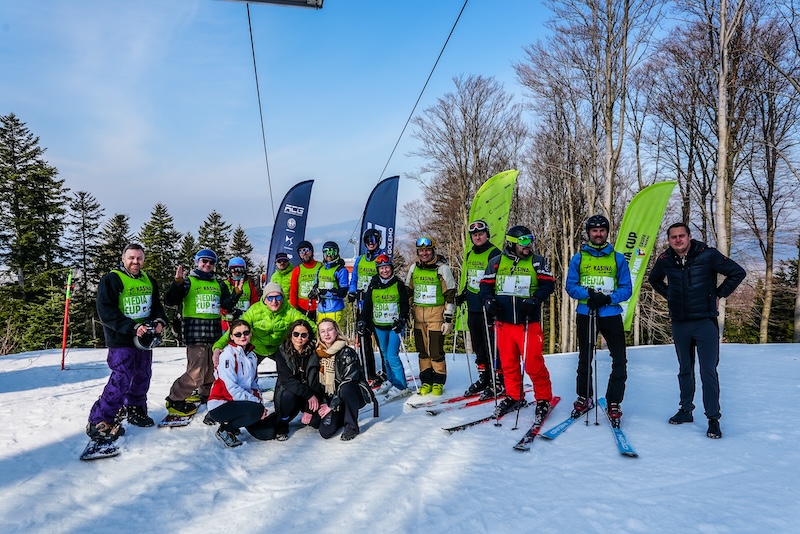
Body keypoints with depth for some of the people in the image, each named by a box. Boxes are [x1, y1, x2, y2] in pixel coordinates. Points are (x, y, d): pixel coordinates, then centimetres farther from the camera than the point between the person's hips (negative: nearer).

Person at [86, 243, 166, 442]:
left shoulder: (148, 281, 13)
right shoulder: (111, 280, -9)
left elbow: (156, 305, 20)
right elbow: (106, 312, -15)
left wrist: (159, 320, -3)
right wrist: (132, 327, -23)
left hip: (145, 339, 7)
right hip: (121, 339, -7)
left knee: (142, 377, 15)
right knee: (121, 380, -13)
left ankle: (134, 410, 34)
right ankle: (99, 422, -4)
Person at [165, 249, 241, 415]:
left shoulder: (218, 285, 18)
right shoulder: (188, 281, 2)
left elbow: (227, 305, 13)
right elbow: (170, 300, -7)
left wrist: (236, 293, -3)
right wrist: (177, 282, -21)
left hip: (215, 331, 6)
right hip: (195, 331, -6)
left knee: (212, 369, 13)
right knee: (197, 373, -11)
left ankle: (205, 394, 33)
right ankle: (175, 400, 4)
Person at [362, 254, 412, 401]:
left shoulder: (399, 284, -3)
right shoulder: (373, 285, 5)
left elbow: (405, 305, -2)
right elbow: (367, 305, 11)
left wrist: (401, 320, -14)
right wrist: (363, 321, 2)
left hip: (395, 325, -4)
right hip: (379, 326, 4)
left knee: (392, 356, -11)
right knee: (386, 355, 13)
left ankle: (400, 386, -2)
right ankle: (390, 381, 28)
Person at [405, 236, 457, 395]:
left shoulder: (442, 268, -5)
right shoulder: (414, 268, 8)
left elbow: (450, 295, -5)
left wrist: (448, 318, -9)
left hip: (436, 314, -4)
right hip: (418, 315, 5)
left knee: (436, 350, -4)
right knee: (422, 349, 9)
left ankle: (438, 382, 12)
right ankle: (426, 381, 21)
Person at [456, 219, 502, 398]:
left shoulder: (494, 253, -7)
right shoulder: (470, 255, 15)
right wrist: (462, 295, 15)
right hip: (472, 308, 8)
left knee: (491, 345, -3)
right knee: (478, 346, 14)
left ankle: (497, 381, 7)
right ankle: (483, 378, 26)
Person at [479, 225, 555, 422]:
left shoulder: (537, 261, 4)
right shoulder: (496, 262, 8)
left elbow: (548, 283, -2)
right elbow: (486, 284, 12)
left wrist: (535, 300, -19)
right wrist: (488, 300, -7)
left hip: (528, 322, -3)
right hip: (503, 322, 3)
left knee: (533, 363, -6)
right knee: (508, 363, 12)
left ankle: (544, 399, 13)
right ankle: (514, 397, 29)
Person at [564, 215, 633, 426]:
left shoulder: (618, 258, 5)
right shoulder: (578, 258, 5)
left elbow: (626, 288, 1)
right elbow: (570, 286, 1)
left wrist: (609, 298, -17)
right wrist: (588, 294, -18)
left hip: (611, 314, 0)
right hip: (585, 314, 1)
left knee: (619, 361, -6)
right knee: (585, 359, 12)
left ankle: (614, 403, 7)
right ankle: (584, 398, 28)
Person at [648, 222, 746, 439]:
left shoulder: (707, 255, -10)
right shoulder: (665, 260, 1)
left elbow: (738, 272, -3)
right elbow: (654, 279, 23)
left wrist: (719, 294, -3)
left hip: (705, 321, -4)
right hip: (679, 323, 4)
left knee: (708, 371, -4)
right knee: (685, 370, 15)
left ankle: (713, 418, 4)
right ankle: (686, 410, 28)